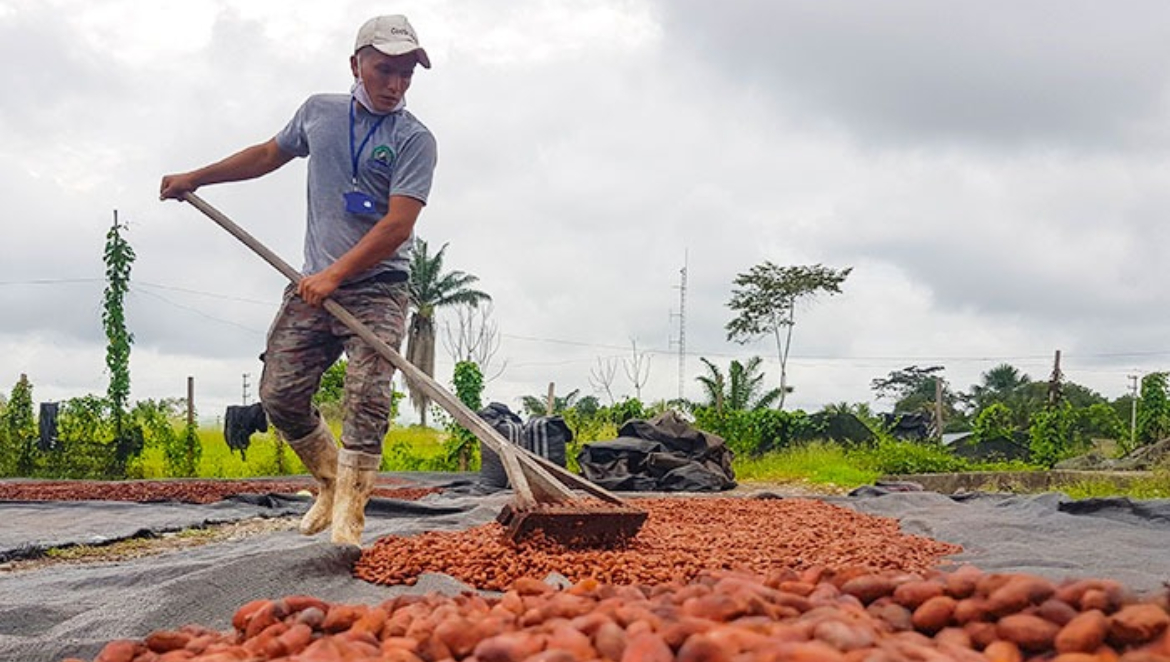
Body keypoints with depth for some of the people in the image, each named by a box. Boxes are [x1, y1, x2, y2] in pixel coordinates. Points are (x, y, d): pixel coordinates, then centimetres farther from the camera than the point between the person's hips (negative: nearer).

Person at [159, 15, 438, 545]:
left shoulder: (414, 140, -7)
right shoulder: (318, 110, 9)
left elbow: (398, 226, -17)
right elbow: (270, 153, 28)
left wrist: (335, 275, -23)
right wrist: (195, 178, 31)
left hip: (376, 288, -5)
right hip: (314, 284, 5)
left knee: (367, 397, -17)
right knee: (279, 393, 0)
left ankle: (348, 516, -12)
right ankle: (331, 480, 20)